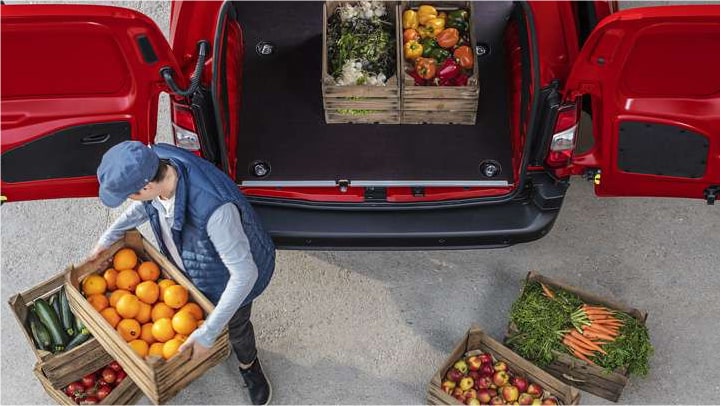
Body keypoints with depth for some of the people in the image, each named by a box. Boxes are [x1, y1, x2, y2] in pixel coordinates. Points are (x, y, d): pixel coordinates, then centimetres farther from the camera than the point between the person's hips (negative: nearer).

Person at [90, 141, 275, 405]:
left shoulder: (214, 208, -49)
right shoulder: (154, 164, -27)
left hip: (230, 276, -5)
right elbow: (144, 204, 0)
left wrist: (208, 333, -34)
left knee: (236, 325, 24)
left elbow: (244, 274, -39)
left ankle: (249, 365, 58)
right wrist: (108, 237, 4)